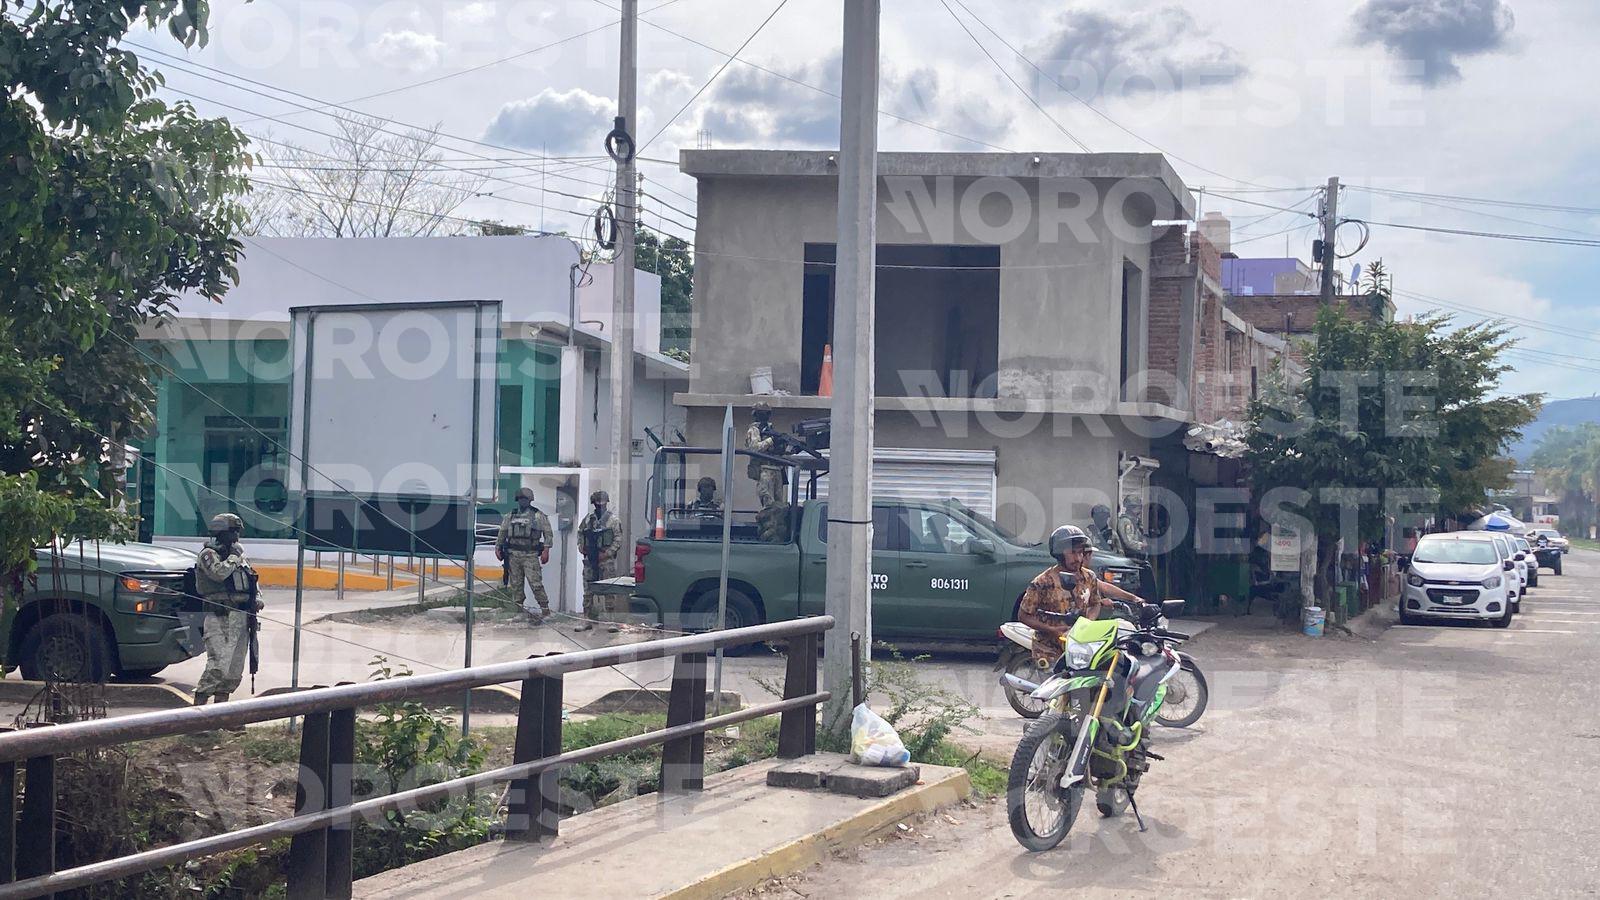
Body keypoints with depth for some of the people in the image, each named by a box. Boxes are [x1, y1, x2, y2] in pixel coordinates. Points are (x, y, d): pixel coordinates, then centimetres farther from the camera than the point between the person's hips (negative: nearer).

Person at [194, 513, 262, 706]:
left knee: (235, 670, 8)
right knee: (219, 665, -18)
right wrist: (234, 557, -8)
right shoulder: (209, 554, -3)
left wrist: (256, 600, 11)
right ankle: (199, 702, -14)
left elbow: (251, 582, 28)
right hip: (219, 618, -8)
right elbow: (219, 573, -23)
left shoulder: (240, 556, 20)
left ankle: (221, 703, 15)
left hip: (241, 618, 8)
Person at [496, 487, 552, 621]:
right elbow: (502, 533, 19)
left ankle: (545, 610, -8)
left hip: (530, 555, -4)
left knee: (536, 583, -12)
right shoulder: (510, 516, 14)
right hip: (513, 554, 4)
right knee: (516, 585, 6)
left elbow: (548, 533, 0)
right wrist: (497, 547, 8)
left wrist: (546, 550, -10)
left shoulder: (538, 516, 2)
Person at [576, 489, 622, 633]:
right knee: (588, 591, 7)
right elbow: (580, 534, 21)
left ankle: (610, 620, -2)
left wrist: (607, 553, -14)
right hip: (590, 560, 4)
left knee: (608, 591, -4)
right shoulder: (588, 519, 12)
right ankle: (587, 620, 12)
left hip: (606, 561, -4)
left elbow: (618, 539, -7)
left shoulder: (613, 519, -1)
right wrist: (581, 548, 5)